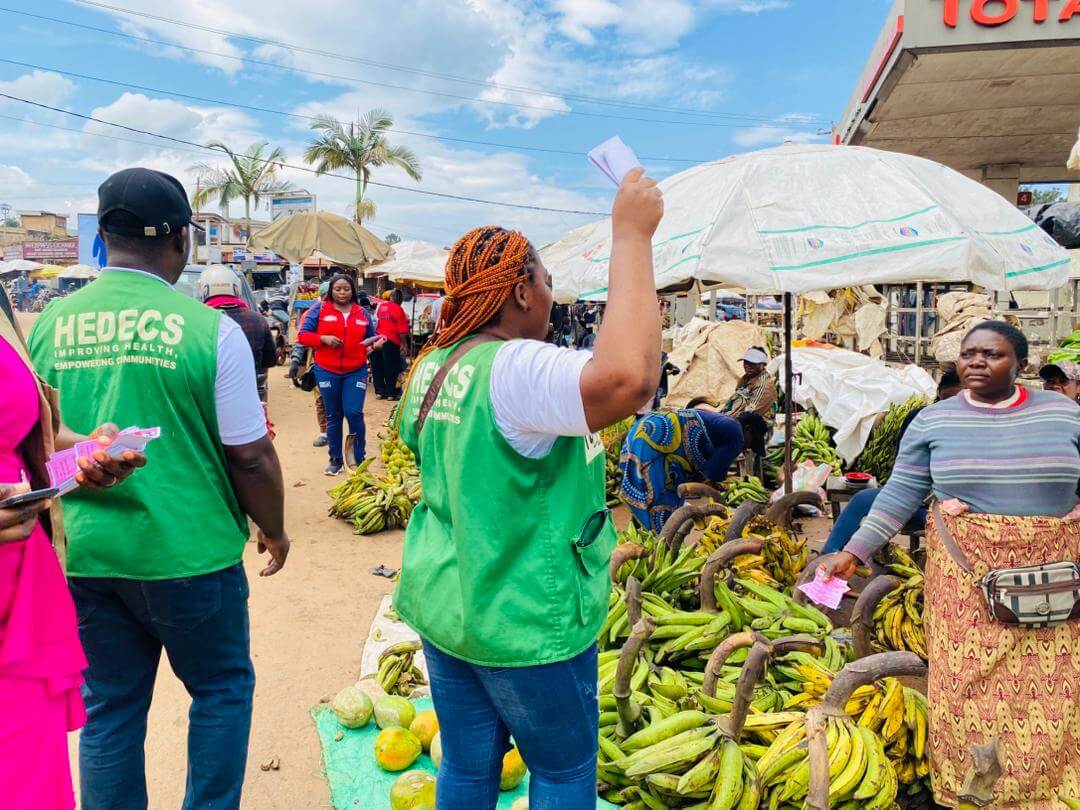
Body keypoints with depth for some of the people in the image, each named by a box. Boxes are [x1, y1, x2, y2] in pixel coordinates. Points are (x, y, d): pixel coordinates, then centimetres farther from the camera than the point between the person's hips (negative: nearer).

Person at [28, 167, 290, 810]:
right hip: (189, 553, -4)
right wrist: (275, 532, 5)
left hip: (85, 554, 5)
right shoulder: (209, 328, -13)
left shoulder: (52, 323, 0)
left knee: (109, 708, 18)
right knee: (223, 689, 17)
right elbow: (251, 457, -11)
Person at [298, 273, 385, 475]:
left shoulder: (362, 313, 9)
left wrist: (377, 343, -6)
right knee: (333, 416, 9)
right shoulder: (319, 310, 1)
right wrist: (323, 339, -17)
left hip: (356, 371, 0)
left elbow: (371, 337, 17)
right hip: (327, 372, 0)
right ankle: (336, 460, 22)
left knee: (354, 413, -9)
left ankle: (359, 460, 7)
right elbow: (303, 335, -1)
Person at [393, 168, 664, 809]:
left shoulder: (429, 368, 3)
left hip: (441, 605, 8)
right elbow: (628, 377, -43)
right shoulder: (518, 370, -25)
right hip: (526, 623, -8)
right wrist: (631, 237, -33)